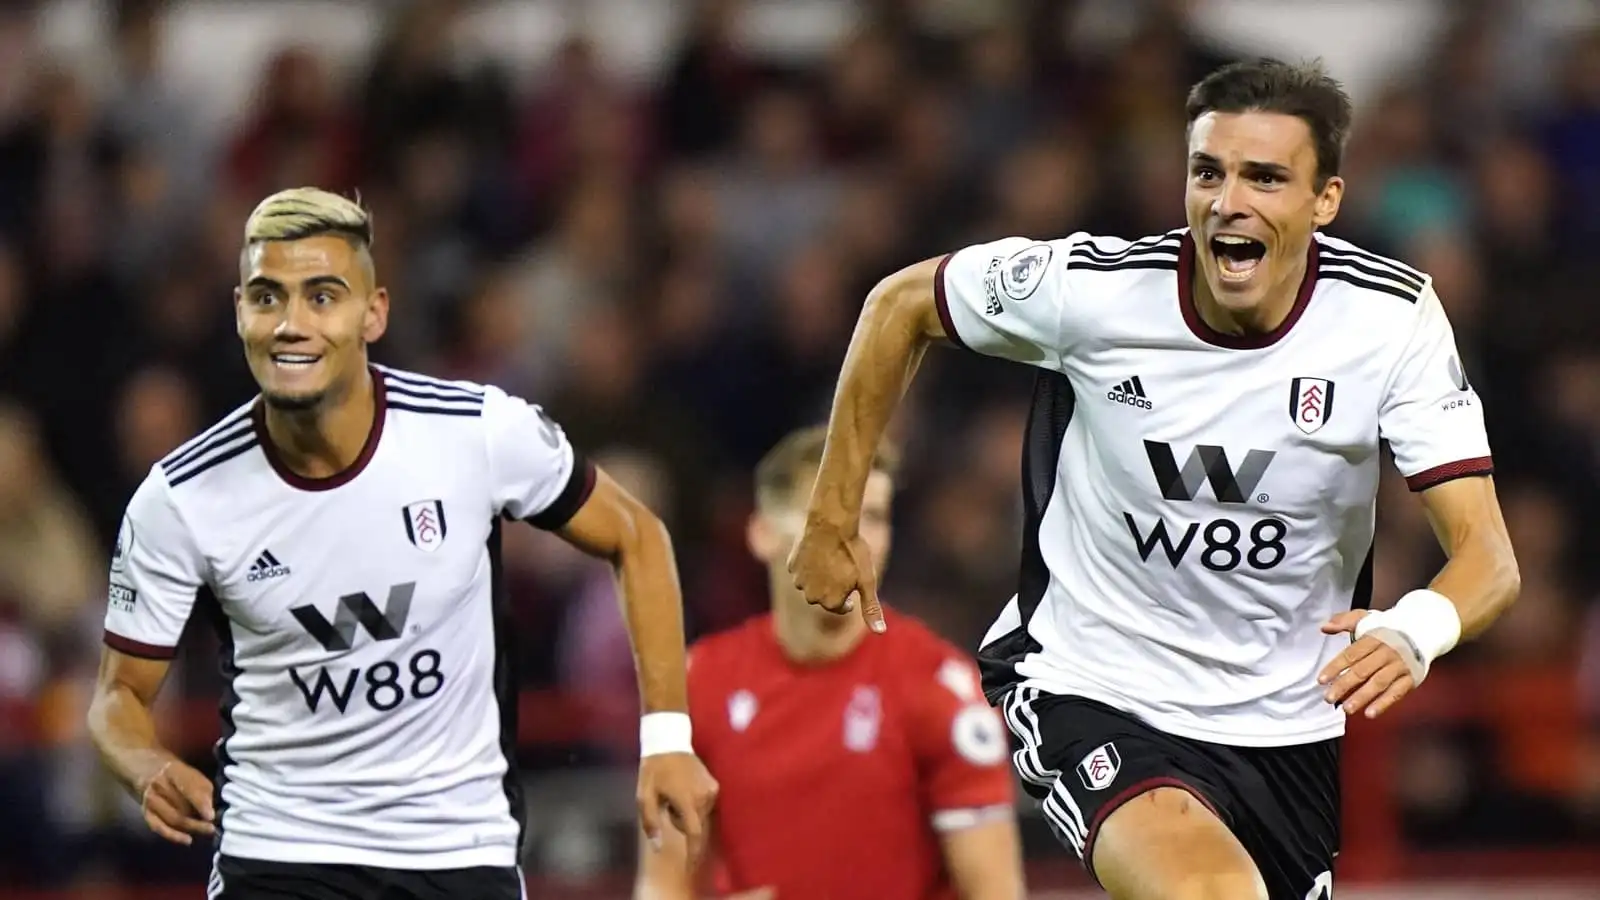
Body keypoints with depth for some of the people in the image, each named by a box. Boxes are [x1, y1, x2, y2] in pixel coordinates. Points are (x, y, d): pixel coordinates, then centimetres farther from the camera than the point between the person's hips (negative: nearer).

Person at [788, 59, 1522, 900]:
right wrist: (833, 521, 4)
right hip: (1093, 692, -4)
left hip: (1284, 719, 4)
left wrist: (1417, 631, -42)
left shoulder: (1393, 318, -15)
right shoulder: (1091, 286, -17)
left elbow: (1488, 554, -19)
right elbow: (900, 304, 2)